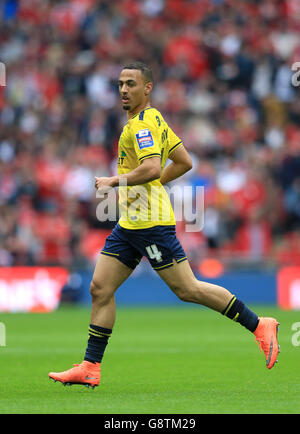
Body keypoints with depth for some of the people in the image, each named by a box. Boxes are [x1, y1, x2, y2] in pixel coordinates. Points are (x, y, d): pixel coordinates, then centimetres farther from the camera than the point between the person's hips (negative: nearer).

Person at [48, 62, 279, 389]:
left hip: (150, 222, -10)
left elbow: (152, 168, -27)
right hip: (129, 223, 10)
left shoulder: (143, 124, -13)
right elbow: (184, 162, 23)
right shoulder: (153, 120, 18)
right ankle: (90, 368, 3)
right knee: (100, 288, 3)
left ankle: (259, 326, 3)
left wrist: (114, 181, -16)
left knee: (187, 290, -7)